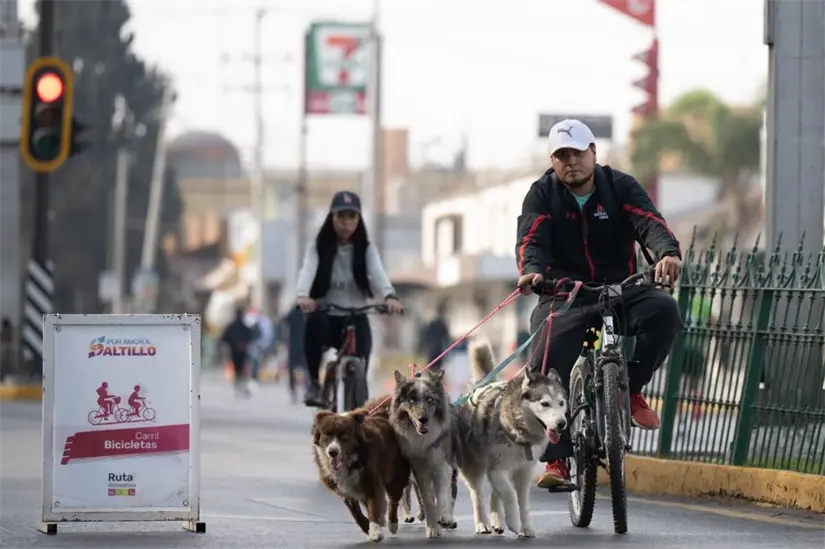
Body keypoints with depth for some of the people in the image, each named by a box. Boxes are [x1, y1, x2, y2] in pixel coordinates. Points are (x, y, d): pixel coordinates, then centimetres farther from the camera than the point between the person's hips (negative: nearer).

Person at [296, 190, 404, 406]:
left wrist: (389, 296, -40)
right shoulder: (318, 247, 0)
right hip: (326, 317, -1)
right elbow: (308, 270, -19)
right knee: (314, 322, -36)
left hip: (355, 318, 1)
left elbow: (377, 273, -17)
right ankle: (314, 382, -21)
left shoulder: (366, 249, 3)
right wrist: (303, 295, -42)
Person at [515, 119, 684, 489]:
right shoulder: (543, 195, 3)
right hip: (564, 293, -1)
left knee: (664, 311, -29)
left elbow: (649, 223, -15)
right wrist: (531, 271, -37)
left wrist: (669, 253, -38)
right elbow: (531, 240, -13)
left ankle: (631, 389, -8)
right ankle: (556, 459, -16)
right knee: (547, 366, -24)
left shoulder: (620, 187, 2)